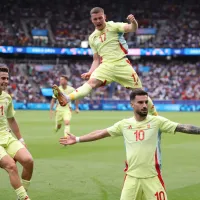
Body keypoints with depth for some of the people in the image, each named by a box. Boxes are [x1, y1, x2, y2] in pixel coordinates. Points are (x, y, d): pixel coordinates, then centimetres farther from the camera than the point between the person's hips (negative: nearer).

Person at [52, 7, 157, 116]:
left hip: (122, 64, -2)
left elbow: (132, 28, -15)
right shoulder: (92, 38, 14)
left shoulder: (113, 26, 2)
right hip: (106, 65, 2)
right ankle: (66, 99, -49)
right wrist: (90, 72, 1)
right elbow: (96, 60, 19)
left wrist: (133, 22, -39)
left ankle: (154, 114, 18)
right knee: (91, 82, -24)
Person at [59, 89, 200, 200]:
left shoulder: (157, 121, -3)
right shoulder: (125, 124, 5)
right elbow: (101, 133, 11)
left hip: (152, 177, -2)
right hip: (132, 177, 2)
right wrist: (77, 139, 13)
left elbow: (182, 127, -10)